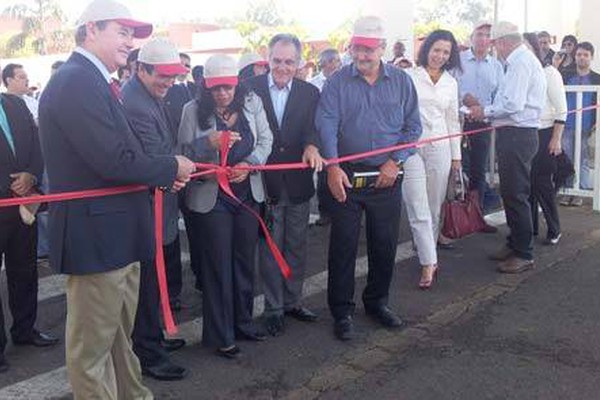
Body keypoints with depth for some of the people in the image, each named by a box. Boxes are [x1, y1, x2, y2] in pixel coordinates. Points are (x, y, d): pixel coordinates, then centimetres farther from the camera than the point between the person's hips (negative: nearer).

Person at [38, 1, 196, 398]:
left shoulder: (95, 82, 14)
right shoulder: (77, 81, -19)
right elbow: (113, 160, -26)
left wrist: (161, 177, 1)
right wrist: (172, 167, -12)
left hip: (115, 232, 11)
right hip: (96, 235, -11)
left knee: (119, 332, 23)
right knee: (92, 345, 5)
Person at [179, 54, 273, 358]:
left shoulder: (251, 103, 1)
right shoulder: (193, 111, -8)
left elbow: (265, 140, 3)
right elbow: (184, 152, -9)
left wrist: (249, 164, -15)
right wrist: (210, 143, -27)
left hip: (247, 193, 4)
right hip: (212, 196, -4)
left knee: (245, 261, 14)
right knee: (218, 265, 2)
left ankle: (243, 322, 32)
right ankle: (221, 335, 14)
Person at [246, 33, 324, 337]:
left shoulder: (309, 93, 3)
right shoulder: (251, 89, -2)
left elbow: (311, 127, -11)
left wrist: (311, 146, -33)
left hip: (298, 183, 3)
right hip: (265, 183, -2)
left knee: (297, 247, 15)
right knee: (270, 249, 7)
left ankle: (293, 301, 32)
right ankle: (273, 308, 21)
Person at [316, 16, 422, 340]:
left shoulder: (401, 81, 4)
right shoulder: (338, 82, -1)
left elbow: (413, 126, 4)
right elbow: (326, 125, -10)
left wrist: (396, 161, -8)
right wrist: (332, 167, -22)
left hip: (387, 177, 2)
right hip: (346, 176, -2)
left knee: (385, 245, 12)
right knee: (343, 246, 2)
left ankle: (377, 302, 31)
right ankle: (342, 311, 15)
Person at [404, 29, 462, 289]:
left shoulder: (451, 83, 13)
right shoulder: (409, 77, 1)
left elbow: (453, 121, 16)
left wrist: (456, 154, 14)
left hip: (439, 148, 4)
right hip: (410, 147, -3)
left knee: (434, 208, 8)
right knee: (418, 209, -8)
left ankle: (428, 255, 22)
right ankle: (429, 263, -4)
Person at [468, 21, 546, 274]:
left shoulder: (521, 62, -14)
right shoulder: (523, 60, 17)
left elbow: (513, 104, -22)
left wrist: (485, 111, -9)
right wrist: (487, 111, 10)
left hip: (517, 136, -10)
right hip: (516, 133, 10)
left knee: (516, 195, -4)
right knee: (510, 193, 17)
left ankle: (524, 254, 5)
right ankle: (514, 244, 29)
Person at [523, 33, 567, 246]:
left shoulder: (549, 73, -6)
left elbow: (561, 110, -5)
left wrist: (556, 139, -10)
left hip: (544, 134, -4)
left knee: (542, 183, -2)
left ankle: (554, 230, 13)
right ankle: (530, 227, 20)